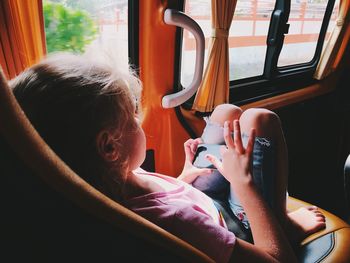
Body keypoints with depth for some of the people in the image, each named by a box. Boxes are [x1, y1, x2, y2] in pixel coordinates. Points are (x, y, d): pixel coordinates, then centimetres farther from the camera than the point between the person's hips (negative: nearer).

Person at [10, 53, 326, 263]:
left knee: (225, 113, 14)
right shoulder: (170, 219, -44)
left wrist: (184, 178, 6)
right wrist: (244, 184, -24)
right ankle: (284, 220, 17)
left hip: (207, 207, 6)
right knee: (260, 120, -11)